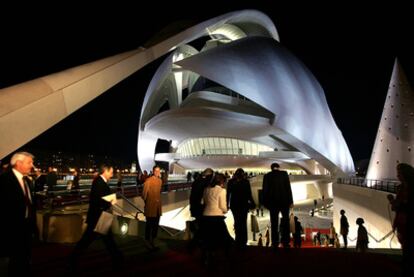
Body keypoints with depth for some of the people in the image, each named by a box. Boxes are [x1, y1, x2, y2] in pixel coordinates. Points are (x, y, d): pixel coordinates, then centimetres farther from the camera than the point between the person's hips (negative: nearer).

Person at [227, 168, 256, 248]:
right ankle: (243, 241, 6)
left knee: (237, 221, 12)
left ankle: (238, 240, 12)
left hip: (234, 205, 2)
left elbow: (228, 194, 2)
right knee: (243, 222, 5)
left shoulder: (230, 182, 1)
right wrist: (252, 204, 6)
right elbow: (249, 194, -4)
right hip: (244, 204, -2)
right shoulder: (246, 182, -4)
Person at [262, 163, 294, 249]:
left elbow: (265, 190, 1)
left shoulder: (267, 176, 1)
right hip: (284, 200, 0)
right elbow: (288, 188, -4)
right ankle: (285, 242, 5)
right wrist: (290, 201, -2)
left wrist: (265, 203, 7)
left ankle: (275, 243, 5)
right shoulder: (284, 174, -1)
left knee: (274, 223, 6)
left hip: (272, 201, 1)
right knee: (286, 221, 10)